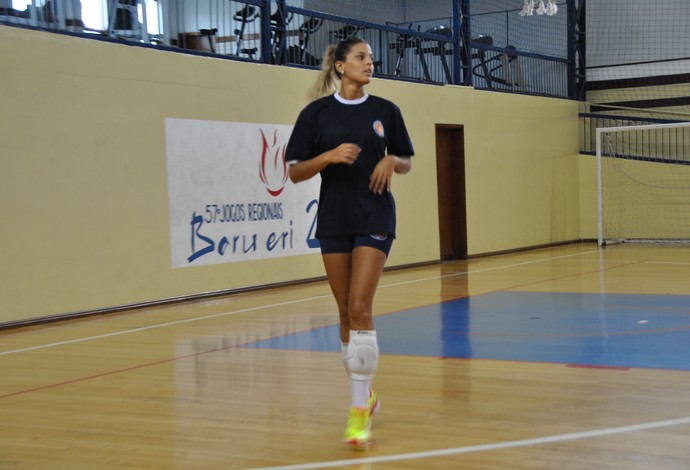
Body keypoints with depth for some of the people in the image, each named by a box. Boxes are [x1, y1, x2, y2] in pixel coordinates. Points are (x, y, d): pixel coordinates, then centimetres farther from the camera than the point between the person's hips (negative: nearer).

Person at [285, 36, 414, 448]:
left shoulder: (385, 111, 3)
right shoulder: (317, 112, 0)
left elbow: (407, 162, 13)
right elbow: (295, 172, -1)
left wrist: (392, 162, -9)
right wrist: (329, 156, -18)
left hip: (375, 219, -1)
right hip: (334, 221, 1)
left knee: (360, 309, -12)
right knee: (347, 313, 8)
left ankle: (360, 410, -8)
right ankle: (365, 392, 26)